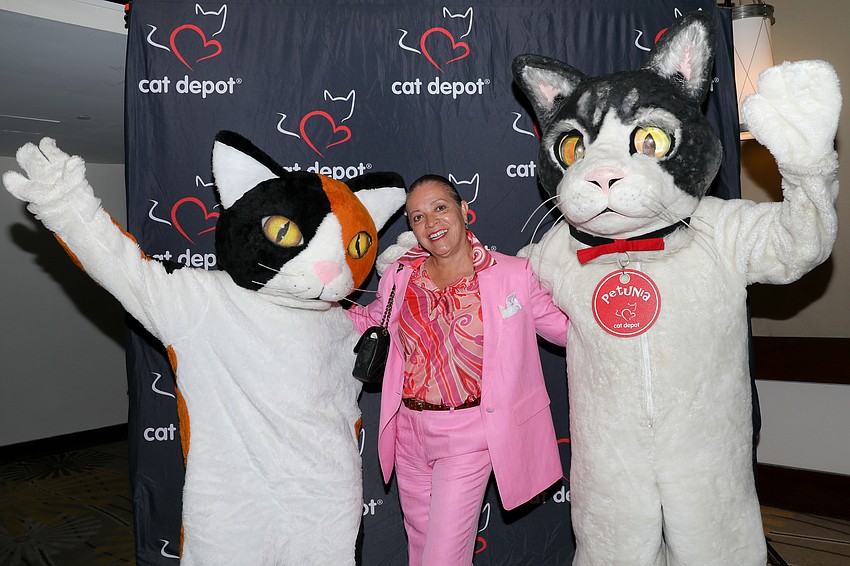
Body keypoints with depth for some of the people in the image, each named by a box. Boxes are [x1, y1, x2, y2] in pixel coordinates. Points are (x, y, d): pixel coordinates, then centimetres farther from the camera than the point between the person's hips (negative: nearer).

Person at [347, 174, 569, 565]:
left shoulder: (513, 275, -8)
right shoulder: (401, 276, 1)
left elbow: (563, 326, 1)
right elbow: (371, 321, 18)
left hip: (468, 434, -4)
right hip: (410, 430, 4)